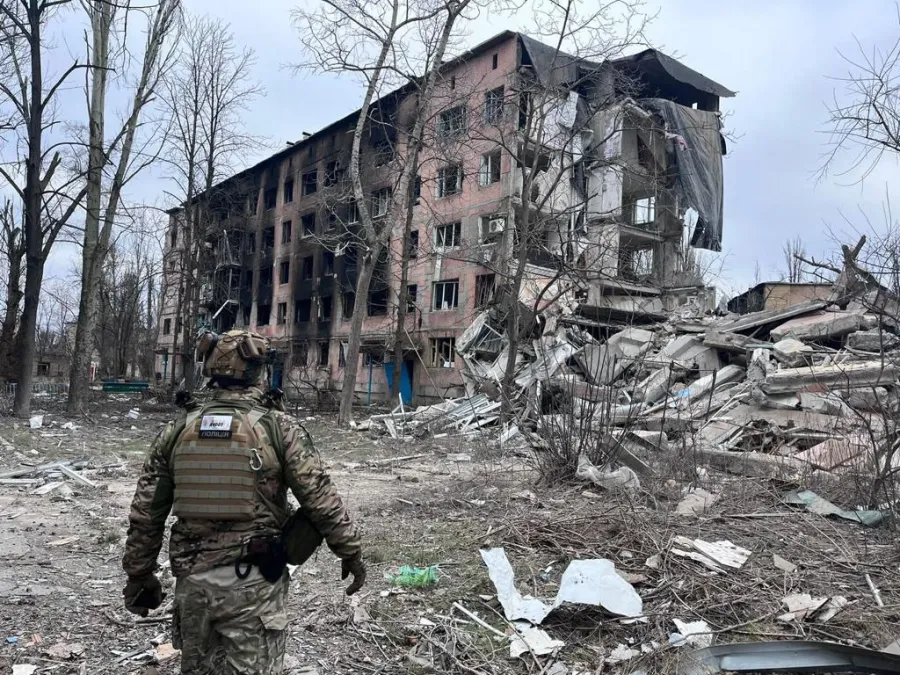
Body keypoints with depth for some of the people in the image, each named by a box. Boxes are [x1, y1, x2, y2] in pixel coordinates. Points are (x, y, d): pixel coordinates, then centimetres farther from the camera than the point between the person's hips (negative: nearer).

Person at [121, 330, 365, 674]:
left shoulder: (177, 430, 1)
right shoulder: (279, 429, -10)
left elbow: (145, 513, 6)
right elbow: (322, 500, -9)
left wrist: (139, 575, 18)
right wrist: (351, 552, 4)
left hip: (192, 580, 4)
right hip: (253, 582, -4)